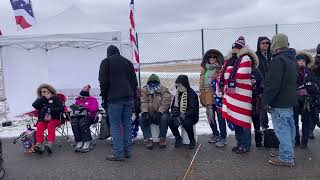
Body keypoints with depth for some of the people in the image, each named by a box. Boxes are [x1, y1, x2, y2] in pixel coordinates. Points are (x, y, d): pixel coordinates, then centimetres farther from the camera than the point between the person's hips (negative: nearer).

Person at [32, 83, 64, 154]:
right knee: (39, 127, -28)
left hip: (54, 119, -3)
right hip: (42, 119, 3)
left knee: (50, 125, -33)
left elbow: (61, 108, -4)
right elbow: (34, 105, -3)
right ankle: (38, 144, -43)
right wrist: (44, 98, -7)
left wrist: (52, 111, -18)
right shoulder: (40, 100, 20)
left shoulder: (55, 98, 9)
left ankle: (50, 143, -50)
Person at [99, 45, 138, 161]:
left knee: (115, 125, -2)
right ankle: (127, 151, 14)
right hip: (129, 98, 5)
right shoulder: (128, 62, 18)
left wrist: (104, 98, 5)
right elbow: (134, 81, 16)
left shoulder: (106, 62, 4)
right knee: (127, 124, 9)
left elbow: (103, 82, -2)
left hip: (114, 99, -5)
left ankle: (118, 153, -3)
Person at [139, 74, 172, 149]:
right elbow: (144, 102, -6)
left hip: (160, 113, -2)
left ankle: (162, 138, -19)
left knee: (164, 118, -33)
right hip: (149, 114, 2)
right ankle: (149, 139, -22)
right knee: (141, 119, -25)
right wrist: (144, 112, -25)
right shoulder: (144, 91, 7)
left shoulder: (164, 90, 1)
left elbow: (165, 103, -12)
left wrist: (159, 112, -28)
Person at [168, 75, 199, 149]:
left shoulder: (192, 94, -13)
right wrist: (174, 112, -11)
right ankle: (178, 138, 0)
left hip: (192, 116, -5)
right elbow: (174, 106, 12)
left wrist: (183, 116, -33)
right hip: (180, 115, 6)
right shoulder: (178, 94, 8)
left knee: (186, 122, -37)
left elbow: (193, 110, -21)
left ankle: (192, 140, -10)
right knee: (170, 120, -21)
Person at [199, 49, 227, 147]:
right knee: (210, 117, 16)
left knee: (220, 118, 1)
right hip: (208, 98, 7)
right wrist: (202, 96, 12)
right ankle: (215, 134, 32)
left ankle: (222, 137, 11)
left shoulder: (221, 69, -7)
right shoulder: (205, 70, 12)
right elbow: (202, 84, 15)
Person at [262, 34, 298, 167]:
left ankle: (286, 158, 1)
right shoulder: (292, 60, 14)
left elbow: (272, 84, -23)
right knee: (289, 127, 16)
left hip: (279, 102, -10)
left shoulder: (278, 60, -18)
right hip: (290, 100, 10)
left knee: (281, 128, -5)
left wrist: (266, 101, -16)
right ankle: (288, 152, 29)